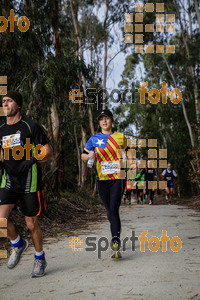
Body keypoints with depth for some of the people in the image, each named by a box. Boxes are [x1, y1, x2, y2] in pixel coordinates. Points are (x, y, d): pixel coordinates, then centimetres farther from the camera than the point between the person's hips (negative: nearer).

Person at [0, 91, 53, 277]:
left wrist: (32, 159, -18)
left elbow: (48, 152, -5)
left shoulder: (30, 126, -5)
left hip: (29, 181, -4)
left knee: (31, 224, 3)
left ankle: (40, 259, 26)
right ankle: (17, 244, 16)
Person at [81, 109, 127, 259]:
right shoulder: (94, 139, 8)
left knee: (114, 211, -15)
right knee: (110, 212, 11)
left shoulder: (120, 137, 5)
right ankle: (116, 241, 26)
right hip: (102, 179, 3)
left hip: (117, 178, -3)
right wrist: (89, 155, -11)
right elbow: (83, 155, 11)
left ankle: (116, 243, -20)